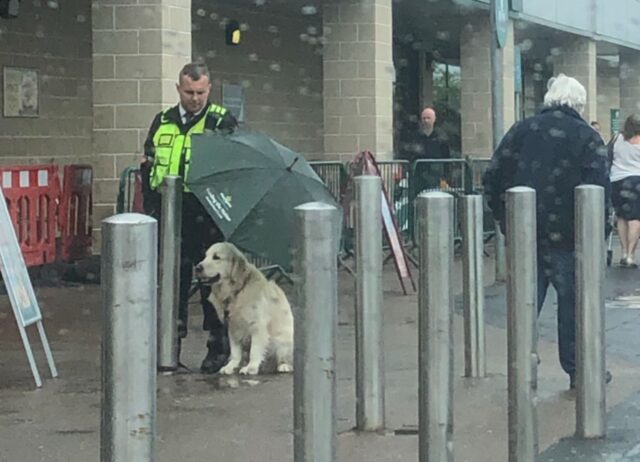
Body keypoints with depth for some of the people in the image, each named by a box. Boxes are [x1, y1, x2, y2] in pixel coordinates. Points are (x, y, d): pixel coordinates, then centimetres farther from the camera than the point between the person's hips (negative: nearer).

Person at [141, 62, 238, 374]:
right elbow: (148, 167, 17)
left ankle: (218, 348, 11)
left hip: (207, 218, -4)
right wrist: (151, 208, 8)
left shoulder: (222, 122, -1)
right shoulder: (162, 123, 12)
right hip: (171, 217, 4)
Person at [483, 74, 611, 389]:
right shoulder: (587, 138, -4)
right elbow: (599, 189, -12)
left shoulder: (521, 131, 7)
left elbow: (493, 179, 5)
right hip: (566, 237, -3)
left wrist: (505, 219, 12)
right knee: (573, 302, 8)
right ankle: (579, 371, 16)